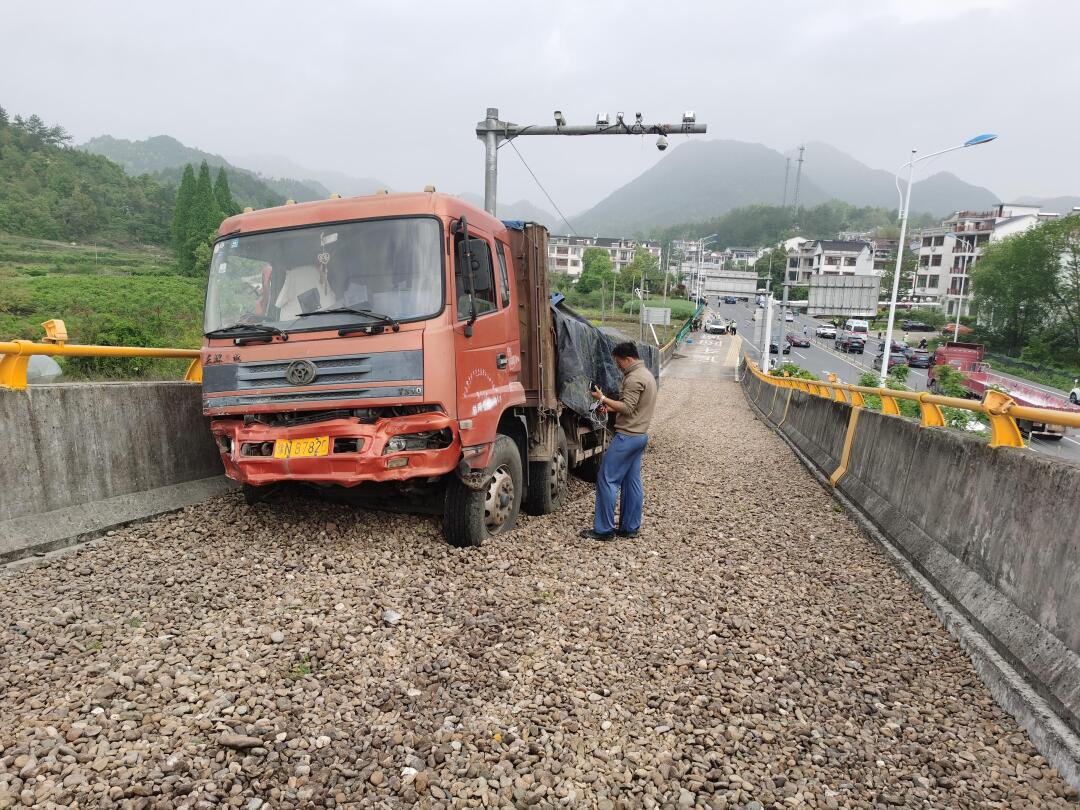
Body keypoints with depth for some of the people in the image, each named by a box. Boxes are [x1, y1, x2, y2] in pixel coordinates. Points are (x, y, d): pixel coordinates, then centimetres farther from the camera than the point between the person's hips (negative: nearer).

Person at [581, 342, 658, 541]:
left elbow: (627, 408, -21)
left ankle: (603, 529, -1)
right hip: (640, 435, 10)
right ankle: (630, 528, 17)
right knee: (632, 482, 12)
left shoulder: (634, 378, -16)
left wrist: (602, 398, -13)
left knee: (607, 480, -5)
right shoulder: (647, 374, 16)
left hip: (627, 437, -10)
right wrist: (611, 407, 10)